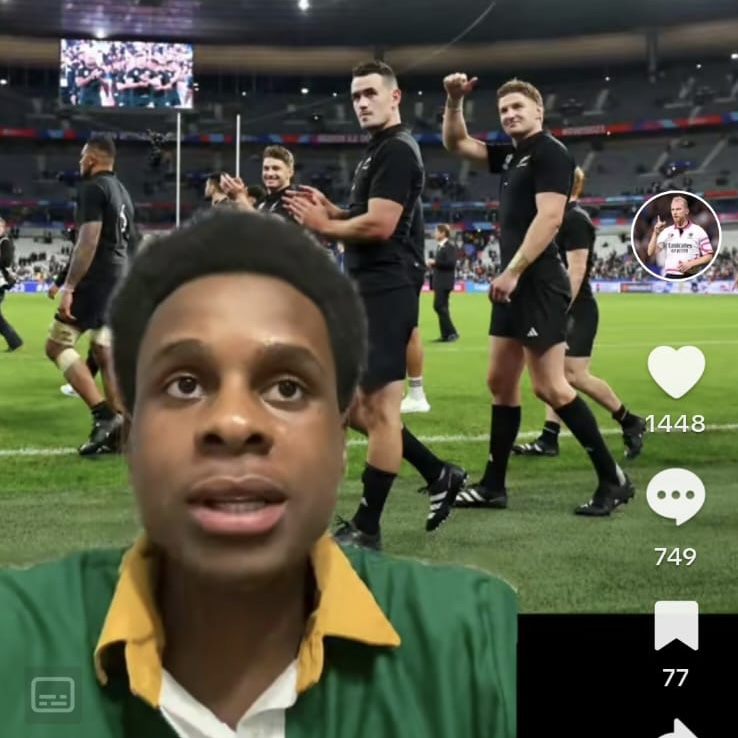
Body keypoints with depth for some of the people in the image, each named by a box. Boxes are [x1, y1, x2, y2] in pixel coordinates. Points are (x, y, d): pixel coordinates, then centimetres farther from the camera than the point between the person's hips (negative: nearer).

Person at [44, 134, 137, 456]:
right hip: (118, 278, 9)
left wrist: (68, 286, -21)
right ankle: (117, 431, 6)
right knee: (105, 353, 10)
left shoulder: (93, 188, -10)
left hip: (96, 279, -9)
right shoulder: (121, 191, 18)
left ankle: (103, 414, -15)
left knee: (57, 345, -4)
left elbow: (89, 241, -20)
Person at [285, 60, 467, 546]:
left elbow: (379, 226, -22)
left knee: (379, 406, -5)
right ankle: (438, 474, 21)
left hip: (384, 291, -11)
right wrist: (331, 209, 10)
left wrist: (323, 226, -8)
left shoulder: (397, 151, -12)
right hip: (366, 290, 11)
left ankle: (367, 529, 2)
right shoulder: (380, 152, 21)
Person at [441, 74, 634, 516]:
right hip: (514, 284, 10)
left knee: (550, 387, -10)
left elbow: (550, 217, -21)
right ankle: (493, 486, 19)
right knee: (501, 383, 11)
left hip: (538, 284, -10)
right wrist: (454, 102, 9)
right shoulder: (511, 155, 17)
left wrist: (512, 272, -24)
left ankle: (613, 480, -2)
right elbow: (456, 143, 27)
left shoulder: (550, 152, -9)